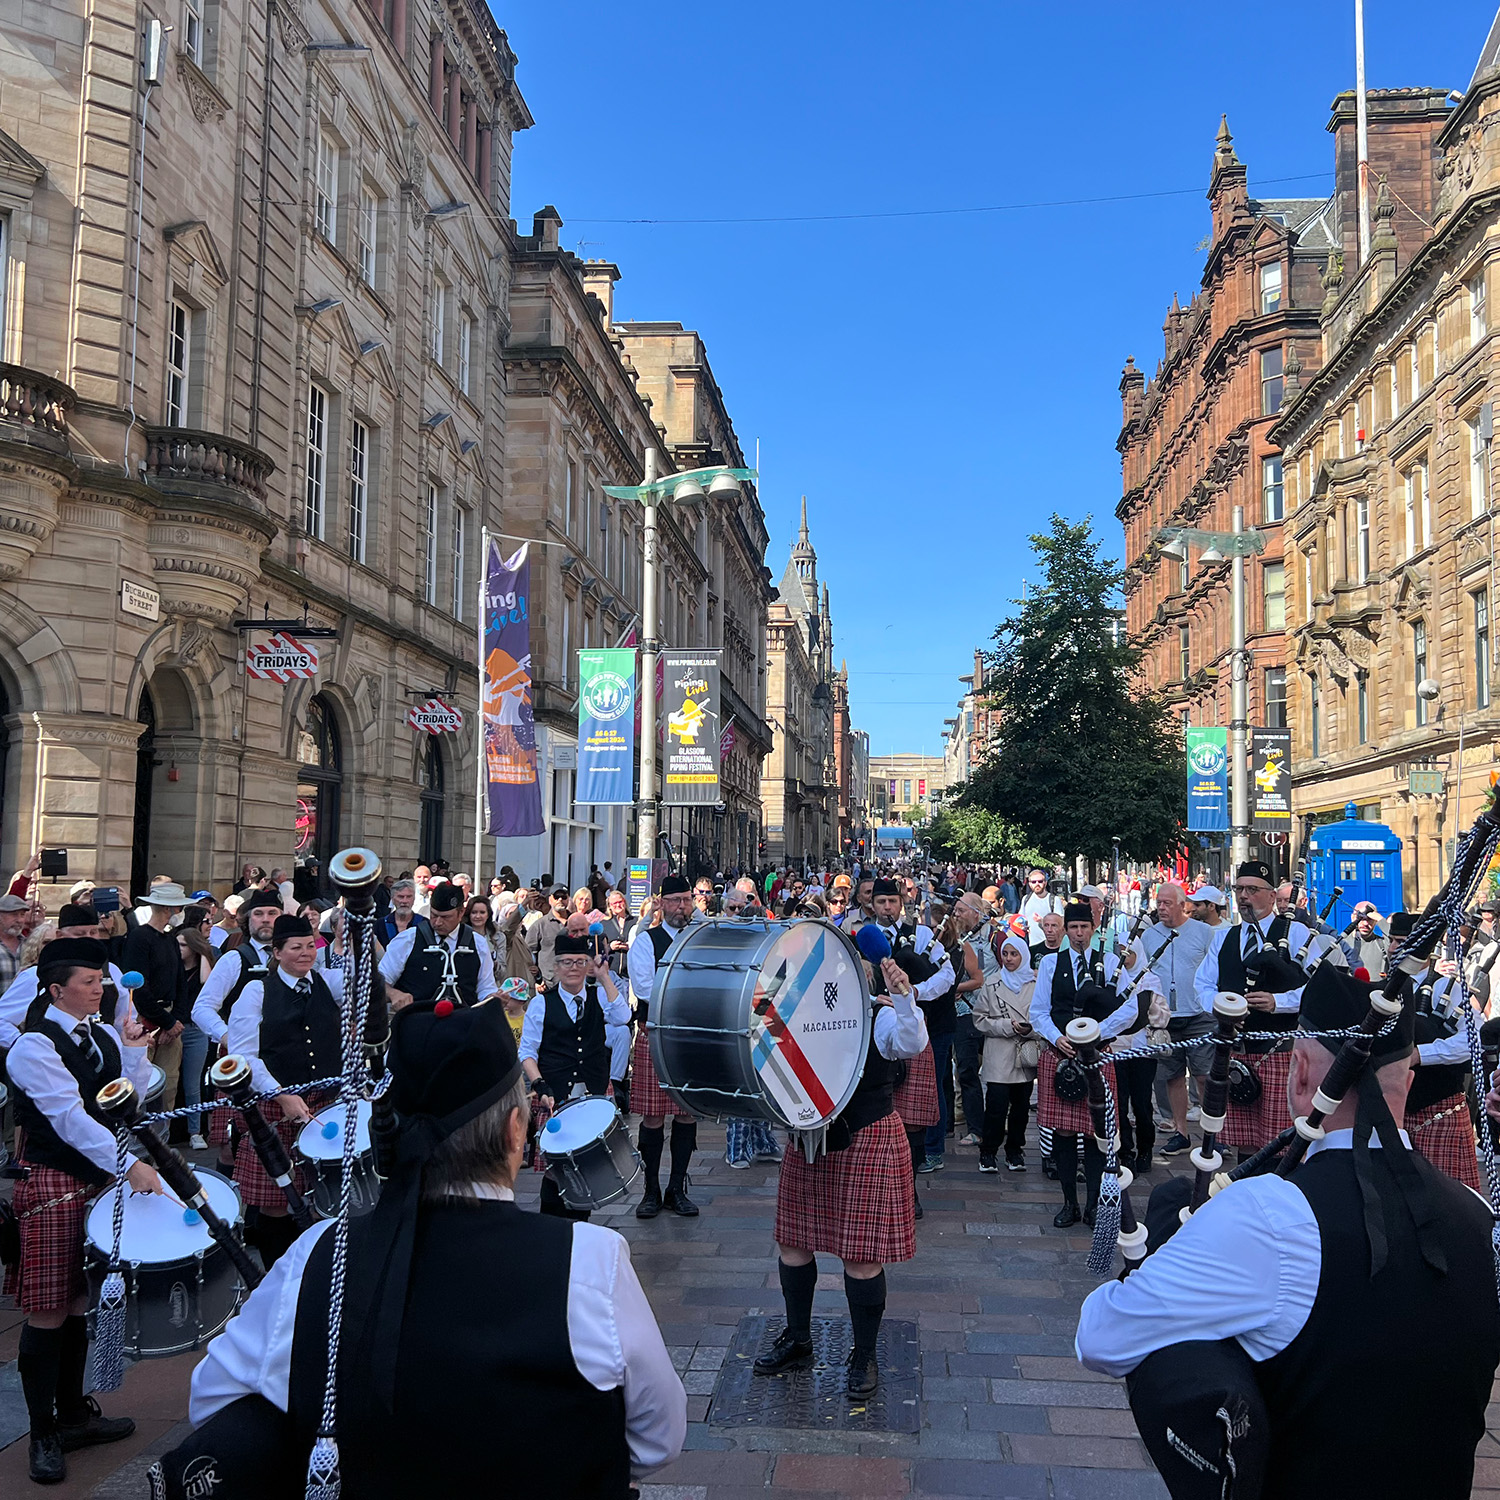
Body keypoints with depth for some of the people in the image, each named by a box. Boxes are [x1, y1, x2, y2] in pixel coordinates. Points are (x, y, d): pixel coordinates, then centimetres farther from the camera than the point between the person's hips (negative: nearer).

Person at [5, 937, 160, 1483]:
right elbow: (70, 1117, -23)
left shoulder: (104, 1034, 9)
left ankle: (73, 1414, 28)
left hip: (101, 1178, 7)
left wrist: (133, 1049, -8)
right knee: (48, 1311, 0)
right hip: (53, 1184, -7)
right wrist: (129, 1165, -30)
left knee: (81, 1300, 14)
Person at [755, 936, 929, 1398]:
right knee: (792, 1239, 13)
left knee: (860, 1252, 0)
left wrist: (904, 1000, -48)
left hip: (866, 1139, -6)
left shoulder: (882, 1016, -11)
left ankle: (864, 1355, 19)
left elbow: (913, 1043, -31)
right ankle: (797, 1339, 33)